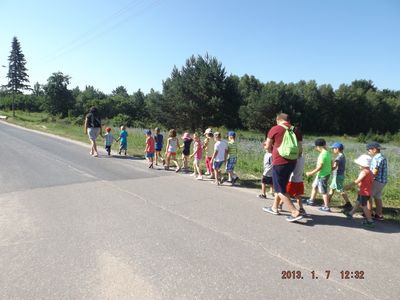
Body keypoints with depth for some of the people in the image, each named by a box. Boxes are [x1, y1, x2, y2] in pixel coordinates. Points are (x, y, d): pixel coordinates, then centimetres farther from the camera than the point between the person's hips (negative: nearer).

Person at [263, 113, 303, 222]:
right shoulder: (296, 130, 7)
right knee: (281, 186, 21)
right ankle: (274, 208, 33)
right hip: (291, 163, 6)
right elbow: (300, 149, 7)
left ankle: (295, 212, -3)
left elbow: (268, 147, 0)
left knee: (280, 190, 2)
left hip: (279, 163, -6)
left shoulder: (275, 129, -6)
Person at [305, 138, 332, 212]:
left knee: (323, 191, 1)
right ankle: (311, 200, 36)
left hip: (322, 175, -10)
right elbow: (331, 164, 12)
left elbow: (320, 167, -25)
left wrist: (311, 173, -18)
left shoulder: (322, 154, -23)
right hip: (326, 173, 10)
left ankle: (326, 207, 11)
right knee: (314, 186, 23)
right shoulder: (328, 153, 5)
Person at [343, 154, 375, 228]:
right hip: (367, 192, 10)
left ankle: (370, 221, 4)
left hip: (364, 192, -10)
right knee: (358, 203, 21)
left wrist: (349, 185, -19)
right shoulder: (370, 172, 8)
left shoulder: (364, 172, -21)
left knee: (363, 206, 0)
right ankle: (350, 214, 36)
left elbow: (357, 181, -25)